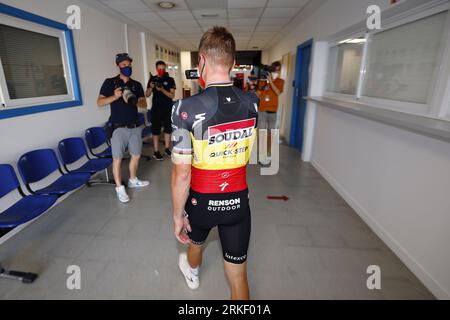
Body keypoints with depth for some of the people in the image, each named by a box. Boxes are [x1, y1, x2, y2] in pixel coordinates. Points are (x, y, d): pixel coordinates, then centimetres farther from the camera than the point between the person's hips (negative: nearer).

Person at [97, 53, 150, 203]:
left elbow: (144, 104, 5)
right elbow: (99, 102, -3)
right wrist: (115, 96, -20)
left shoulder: (136, 85, 10)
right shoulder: (110, 82, 1)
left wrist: (134, 101, -17)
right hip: (119, 127, -4)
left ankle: (133, 180, 33)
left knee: (136, 155, 12)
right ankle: (119, 188, 11)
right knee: (117, 158, -1)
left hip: (135, 126, 4)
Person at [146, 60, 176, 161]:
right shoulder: (152, 79, 5)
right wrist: (151, 87, -17)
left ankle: (167, 149, 22)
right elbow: (147, 95, 2)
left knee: (168, 129, 8)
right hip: (156, 109, 0)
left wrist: (162, 89, -21)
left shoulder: (170, 80, 2)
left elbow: (172, 95, -7)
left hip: (168, 109, 1)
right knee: (156, 130, 0)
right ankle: (156, 152, 6)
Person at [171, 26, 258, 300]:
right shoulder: (252, 103, -8)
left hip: (202, 201, -1)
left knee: (196, 242, 33)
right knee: (238, 275, 16)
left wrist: (178, 215, -3)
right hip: (238, 201, 2)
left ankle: (192, 274, 67)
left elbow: (182, 174, -20)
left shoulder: (187, 109, -21)